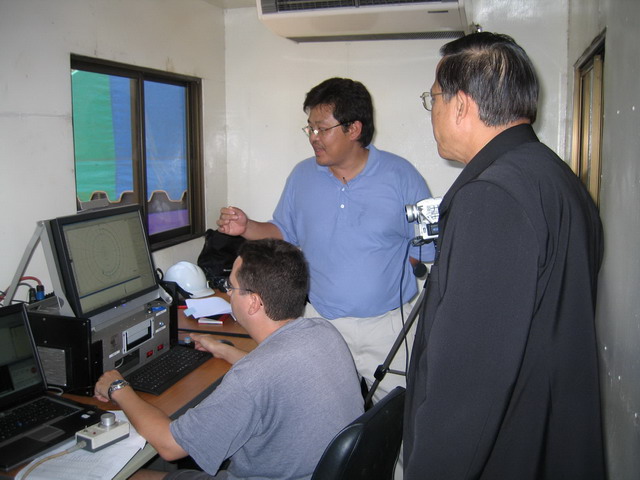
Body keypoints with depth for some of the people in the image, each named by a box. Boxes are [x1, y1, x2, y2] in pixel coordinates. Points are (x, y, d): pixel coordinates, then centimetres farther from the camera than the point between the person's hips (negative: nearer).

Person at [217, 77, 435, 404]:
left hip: (386, 326, -2)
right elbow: (284, 233, 11)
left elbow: (429, 245, -7)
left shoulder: (401, 175, -7)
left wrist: (379, 268, -16)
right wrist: (247, 228, -6)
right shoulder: (302, 175, 4)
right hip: (319, 320, 3)